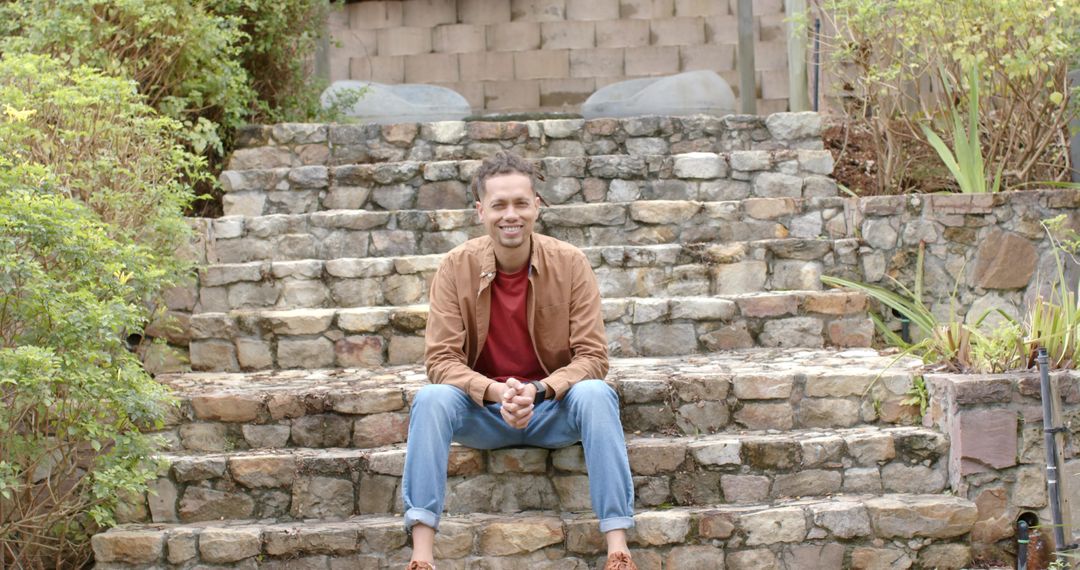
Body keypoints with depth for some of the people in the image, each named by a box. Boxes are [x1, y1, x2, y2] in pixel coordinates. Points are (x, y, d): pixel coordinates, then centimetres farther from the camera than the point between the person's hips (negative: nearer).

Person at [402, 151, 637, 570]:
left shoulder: (570, 263, -8)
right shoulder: (456, 267, -8)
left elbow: (592, 356, -10)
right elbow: (441, 359, -11)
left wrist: (538, 391, -28)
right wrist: (495, 392, -29)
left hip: (553, 409, 0)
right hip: (482, 412, 0)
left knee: (596, 395, -31)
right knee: (430, 399, -29)